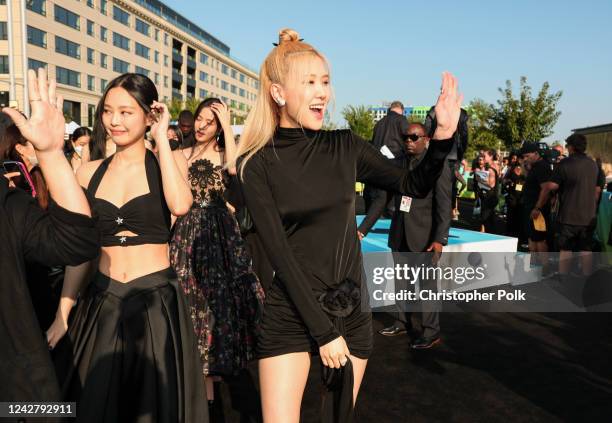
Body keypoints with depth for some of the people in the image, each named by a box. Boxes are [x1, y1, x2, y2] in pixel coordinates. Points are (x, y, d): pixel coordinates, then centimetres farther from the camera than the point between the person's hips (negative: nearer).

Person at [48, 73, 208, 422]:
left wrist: (162, 137, -16)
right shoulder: (89, 173, 5)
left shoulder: (169, 161, -2)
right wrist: (62, 313, 7)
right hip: (101, 303, 3)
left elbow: (180, 205, -25)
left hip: (156, 301, -3)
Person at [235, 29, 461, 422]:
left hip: (352, 311, 3)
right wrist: (323, 331, -13)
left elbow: (415, 184, 6)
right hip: (290, 314, -3)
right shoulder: (258, 164, -8)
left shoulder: (345, 146, 1)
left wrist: (444, 134, -12)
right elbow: (279, 253, -12)